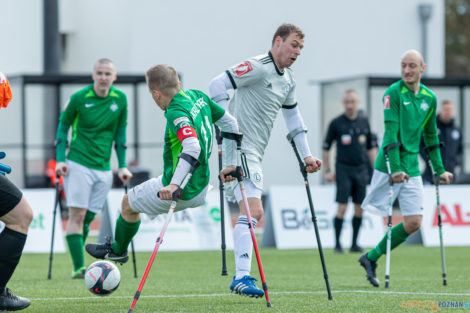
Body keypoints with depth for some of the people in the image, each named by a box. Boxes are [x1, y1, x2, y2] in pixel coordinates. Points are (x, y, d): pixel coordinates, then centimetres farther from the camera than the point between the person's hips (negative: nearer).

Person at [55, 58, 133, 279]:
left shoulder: (120, 99, 4)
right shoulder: (79, 98, -5)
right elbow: (63, 125, 5)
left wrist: (122, 166, 11)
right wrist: (60, 159, -3)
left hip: (103, 168, 3)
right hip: (78, 164, -3)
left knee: (87, 219, 6)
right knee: (77, 215, -10)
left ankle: (78, 266, 14)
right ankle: (78, 267, -12)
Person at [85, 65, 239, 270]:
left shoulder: (176, 113, -26)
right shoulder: (197, 96, 1)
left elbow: (192, 147, -41)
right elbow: (230, 124, 10)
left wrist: (174, 185, -46)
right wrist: (231, 163, 17)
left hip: (180, 192, -9)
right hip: (201, 188, 9)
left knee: (128, 203, 16)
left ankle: (117, 251, 37)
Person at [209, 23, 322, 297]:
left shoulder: (288, 79, 16)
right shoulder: (258, 67, -12)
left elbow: (293, 116, 28)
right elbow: (217, 85, -18)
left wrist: (306, 155, 25)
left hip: (254, 152, 10)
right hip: (239, 148, -10)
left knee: (253, 213, 12)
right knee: (253, 210, -19)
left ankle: (241, 277, 21)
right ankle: (242, 277, -23)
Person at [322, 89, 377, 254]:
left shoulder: (364, 122, 9)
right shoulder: (336, 123, -1)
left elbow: (371, 147, 16)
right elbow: (326, 148, 3)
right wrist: (327, 170, -1)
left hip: (361, 169, 4)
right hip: (343, 169, -4)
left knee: (359, 208, 4)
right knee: (342, 207, -9)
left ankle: (354, 243, 13)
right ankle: (337, 244, -1)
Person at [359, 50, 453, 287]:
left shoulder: (429, 98, 9)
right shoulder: (394, 93, -9)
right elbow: (391, 133, -17)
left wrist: (440, 170, 18)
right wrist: (395, 169, -25)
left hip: (412, 168, 5)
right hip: (389, 166, -5)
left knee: (414, 223, -1)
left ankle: (371, 257, 12)